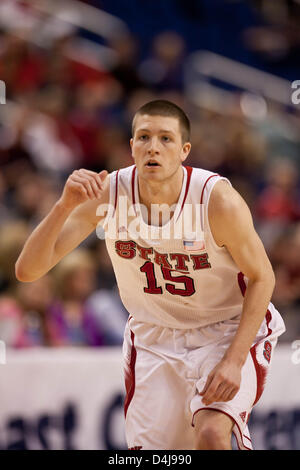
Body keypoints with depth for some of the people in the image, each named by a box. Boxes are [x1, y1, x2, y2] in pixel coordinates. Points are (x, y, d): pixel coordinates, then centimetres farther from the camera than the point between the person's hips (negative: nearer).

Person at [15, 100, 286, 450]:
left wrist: (234, 361, -21)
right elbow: (27, 270, -20)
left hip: (225, 330, -3)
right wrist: (66, 205, -37)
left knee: (212, 434, -26)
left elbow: (262, 278, -11)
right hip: (153, 335, 3)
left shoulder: (220, 201, -25)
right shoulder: (107, 194, -18)